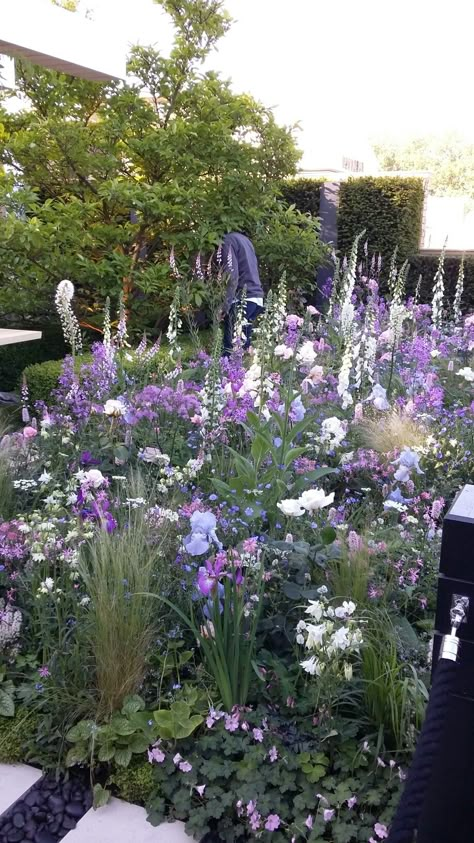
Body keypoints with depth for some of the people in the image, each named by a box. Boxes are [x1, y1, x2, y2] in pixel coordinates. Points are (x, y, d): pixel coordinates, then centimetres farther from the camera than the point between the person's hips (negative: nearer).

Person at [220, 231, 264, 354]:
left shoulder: (228, 241, -7)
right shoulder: (244, 238, 20)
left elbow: (232, 275, -17)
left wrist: (225, 305, -18)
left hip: (243, 298, -9)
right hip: (256, 297, 9)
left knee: (231, 345, -7)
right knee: (244, 344, 11)